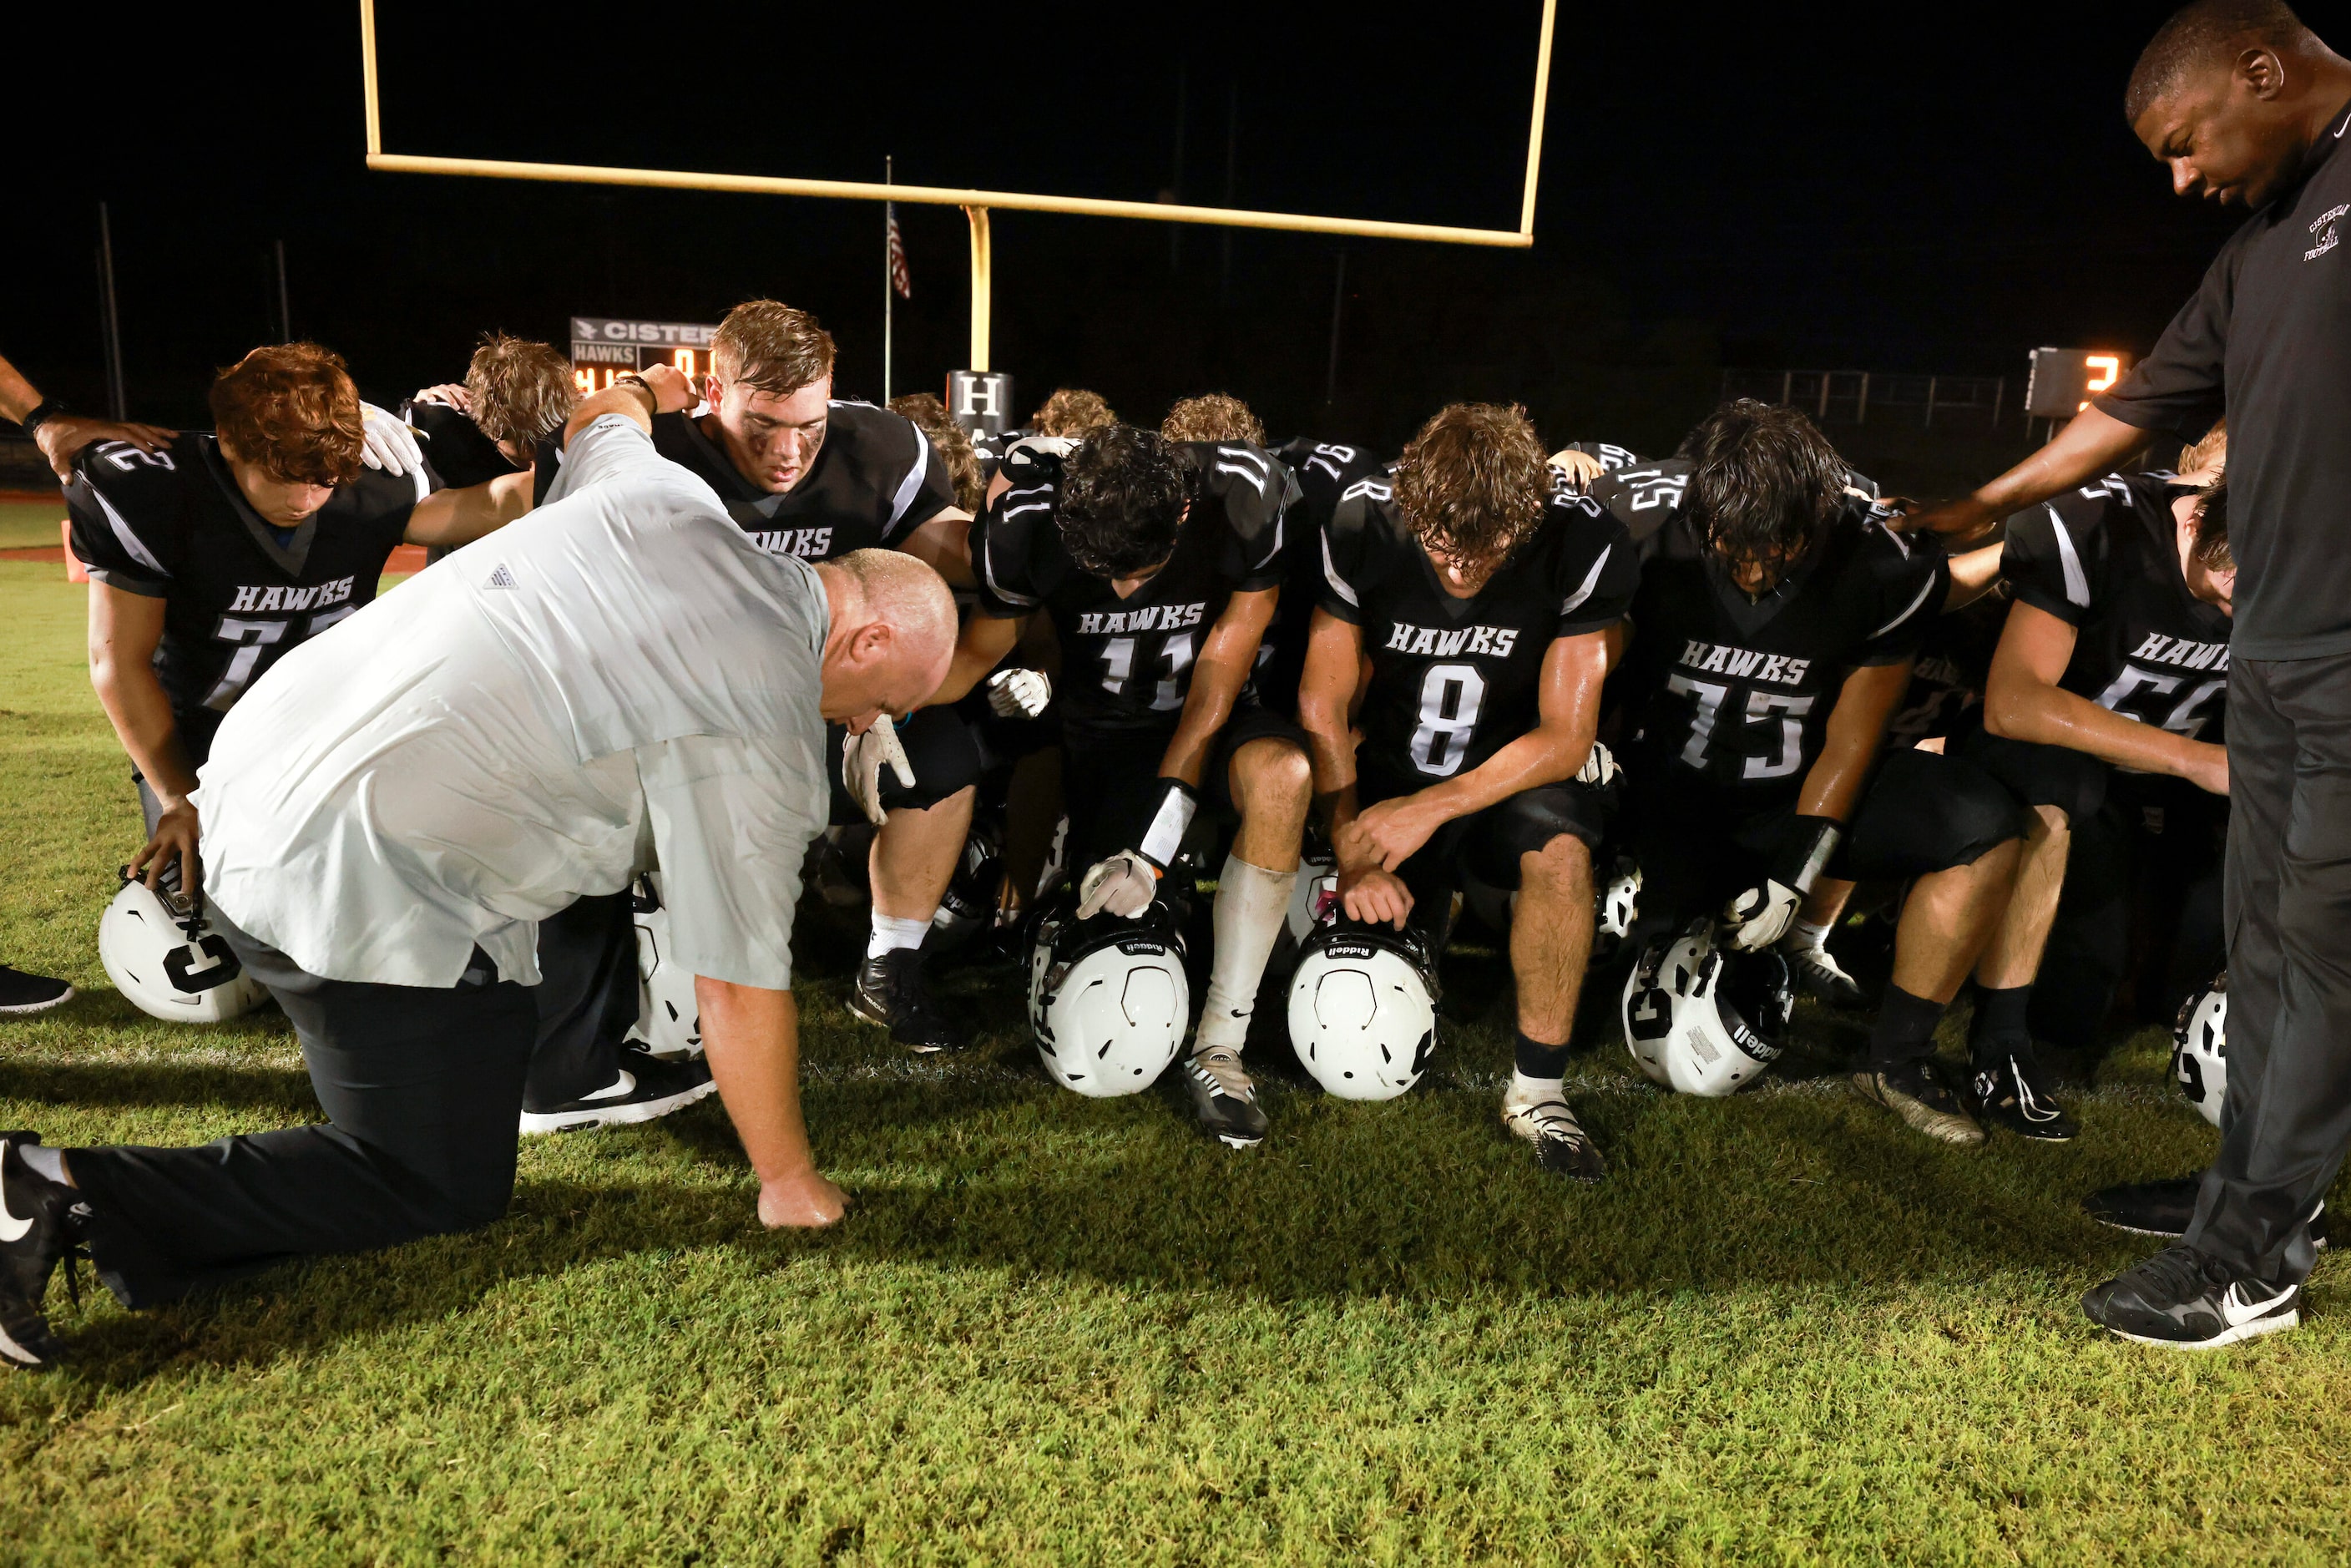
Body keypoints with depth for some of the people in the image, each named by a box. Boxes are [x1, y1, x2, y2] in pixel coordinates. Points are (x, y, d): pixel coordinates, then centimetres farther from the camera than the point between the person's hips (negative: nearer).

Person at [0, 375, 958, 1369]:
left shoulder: (668, 493, 4)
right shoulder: (764, 735, -15)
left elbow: (600, 414, 29)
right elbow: (739, 989, -12)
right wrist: (789, 1185, 0)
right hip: (357, 892, -9)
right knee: (446, 1186, 7)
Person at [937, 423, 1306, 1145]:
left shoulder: (1249, 497, -25)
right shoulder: (1025, 524, -21)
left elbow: (1220, 671, -20)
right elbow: (976, 651, -4)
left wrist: (1160, 828, -24)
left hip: (1218, 718, -1)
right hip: (1105, 732, 2)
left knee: (1281, 775, -35)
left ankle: (1220, 1044, -24)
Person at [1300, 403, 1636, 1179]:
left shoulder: (1586, 546, -22)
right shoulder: (1359, 527, -19)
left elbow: (1565, 738, -18)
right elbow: (1323, 708, -10)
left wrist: (1433, 809, -28)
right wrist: (1354, 856, -19)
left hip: (1517, 768, -1)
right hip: (1392, 763, 2)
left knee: (1560, 846, -36)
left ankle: (1538, 1089, -17)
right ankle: (1433, 910, 32)